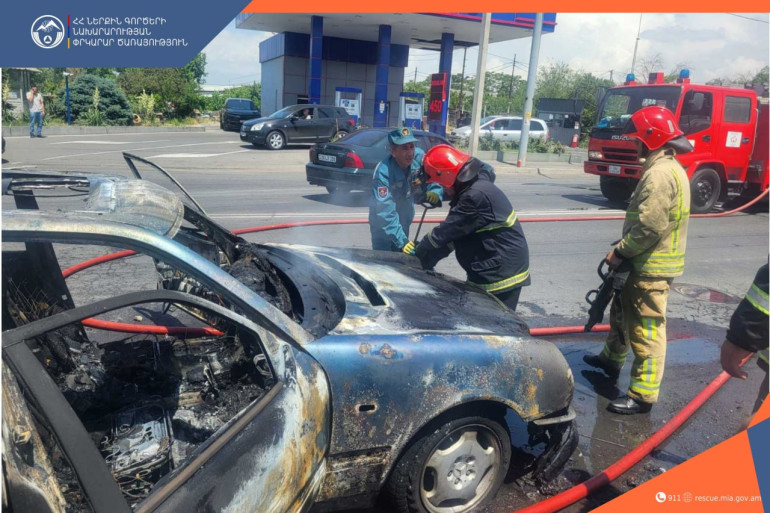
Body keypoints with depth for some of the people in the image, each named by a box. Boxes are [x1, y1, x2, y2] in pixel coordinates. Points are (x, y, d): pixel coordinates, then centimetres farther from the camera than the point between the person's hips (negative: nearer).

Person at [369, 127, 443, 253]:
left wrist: (435, 192, -30)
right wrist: (401, 240, -45)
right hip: (383, 221, -5)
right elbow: (385, 212, -38)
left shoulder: (419, 157, -23)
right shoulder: (383, 172, -35)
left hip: (405, 217, 5)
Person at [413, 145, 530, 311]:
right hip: (497, 270, 10)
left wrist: (417, 255, -4)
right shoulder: (474, 187, 9)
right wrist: (427, 260, 7)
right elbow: (453, 233, 12)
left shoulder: (476, 196, -25)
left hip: (501, 274, -10)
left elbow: (445, 232, -18)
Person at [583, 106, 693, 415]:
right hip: (646, 263, 11)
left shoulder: (660, 173, -22)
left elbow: (650, 227, -28)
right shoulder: (668, 168, 13)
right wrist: (625, 250, 12)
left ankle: (642, 396, 5)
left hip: (650, 268, -11)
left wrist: (620, 252, -15)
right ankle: (612, 358, 47)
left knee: (646, 331, -4)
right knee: (622, 311, 27)